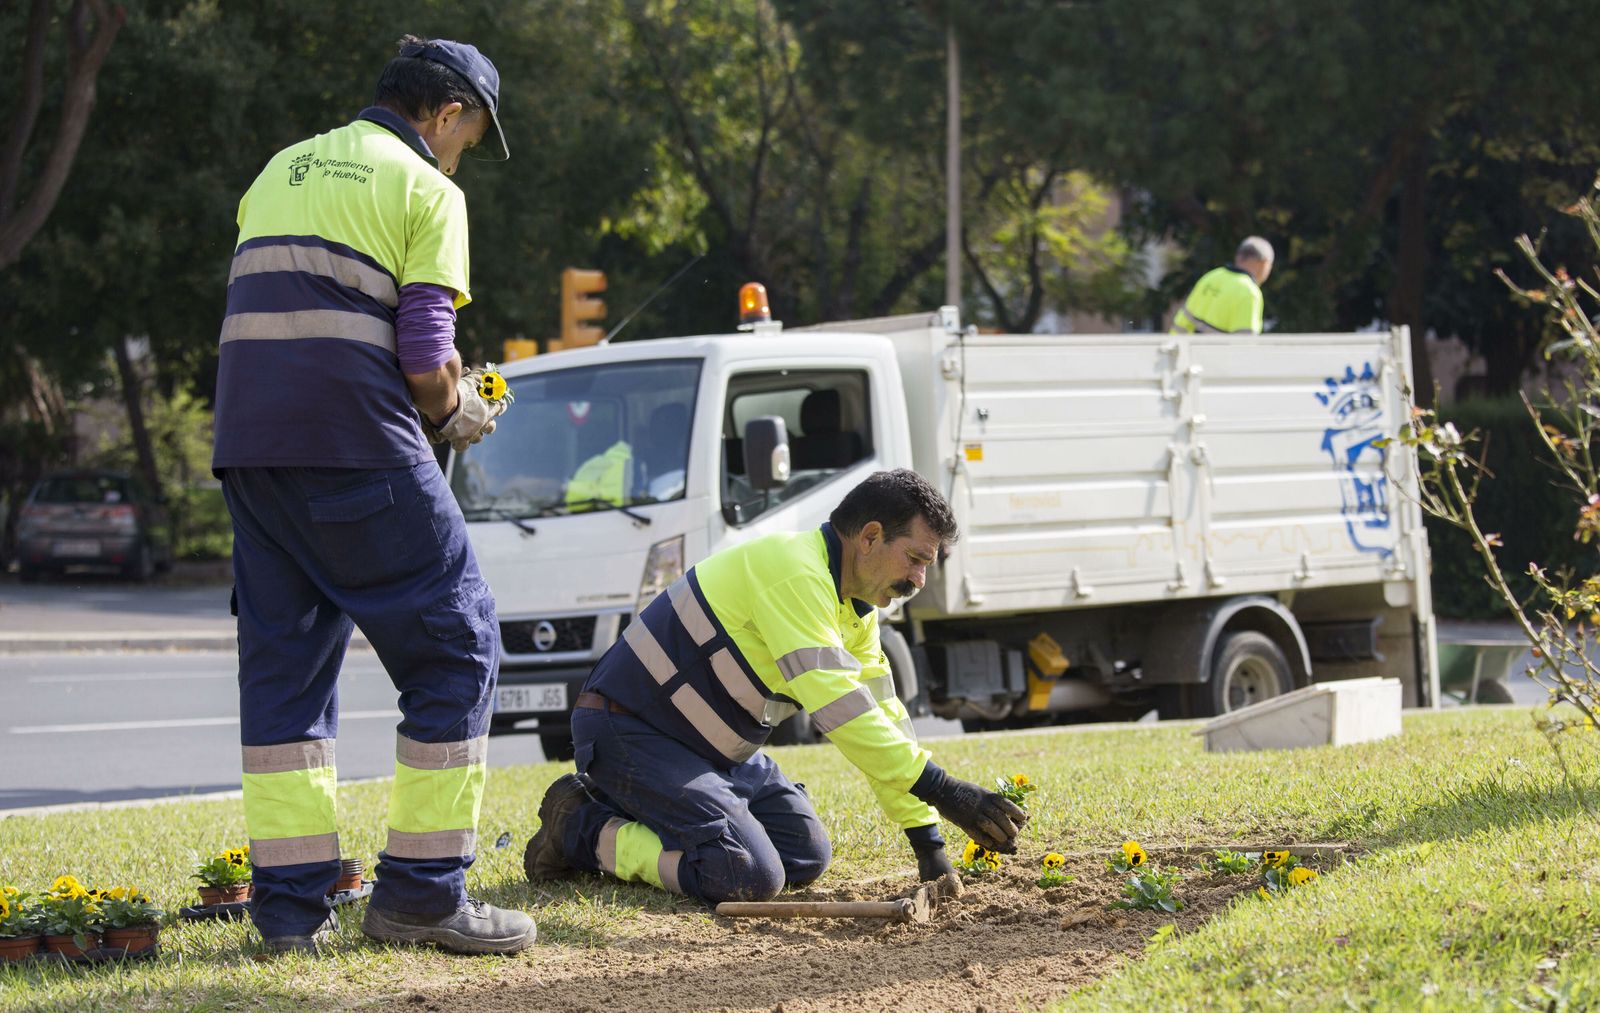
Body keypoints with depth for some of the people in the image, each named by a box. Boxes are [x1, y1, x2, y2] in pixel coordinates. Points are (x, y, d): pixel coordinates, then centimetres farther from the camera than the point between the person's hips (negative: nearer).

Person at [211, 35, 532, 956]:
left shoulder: (281, 172, 21)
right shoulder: (426, 189, 0)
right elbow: (426, 361, -10)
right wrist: (459, 415, 11)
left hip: (249, 448, 7)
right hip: (359, 449, -7)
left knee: (282, 662, 11)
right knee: (457, 647, 3)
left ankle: (290, 903, 8)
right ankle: (424, 890, 1)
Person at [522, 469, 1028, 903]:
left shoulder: (855, 605, 8)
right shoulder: (795, 573, -24)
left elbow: (883, 715, 9)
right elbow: (837, 707, -31)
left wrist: (927, 839, 2)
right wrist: (944, 792, -32)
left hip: (714, 748, 11)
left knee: (807, 857, 7)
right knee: (750, 877, -23)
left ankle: (635, 812, 14)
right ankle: (584, 828, -6)